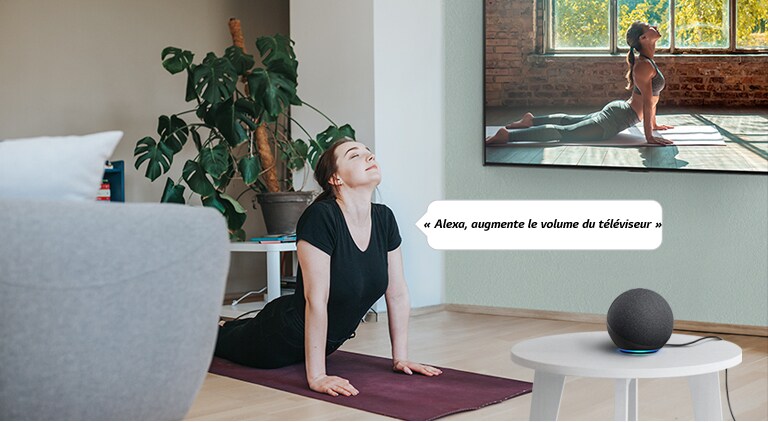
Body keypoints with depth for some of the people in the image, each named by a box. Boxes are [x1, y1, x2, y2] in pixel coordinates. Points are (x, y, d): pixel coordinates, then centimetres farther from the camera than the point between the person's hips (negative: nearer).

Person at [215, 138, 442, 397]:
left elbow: (398, 293, -6)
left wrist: (400, 358, -5)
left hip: (329, 341, 6)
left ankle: (227, 325, 68)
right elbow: (316, 299, -36)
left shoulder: (384, 219, -14)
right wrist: (316, 377, -36)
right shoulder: (320, 217, -34)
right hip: (284, 335, -6)